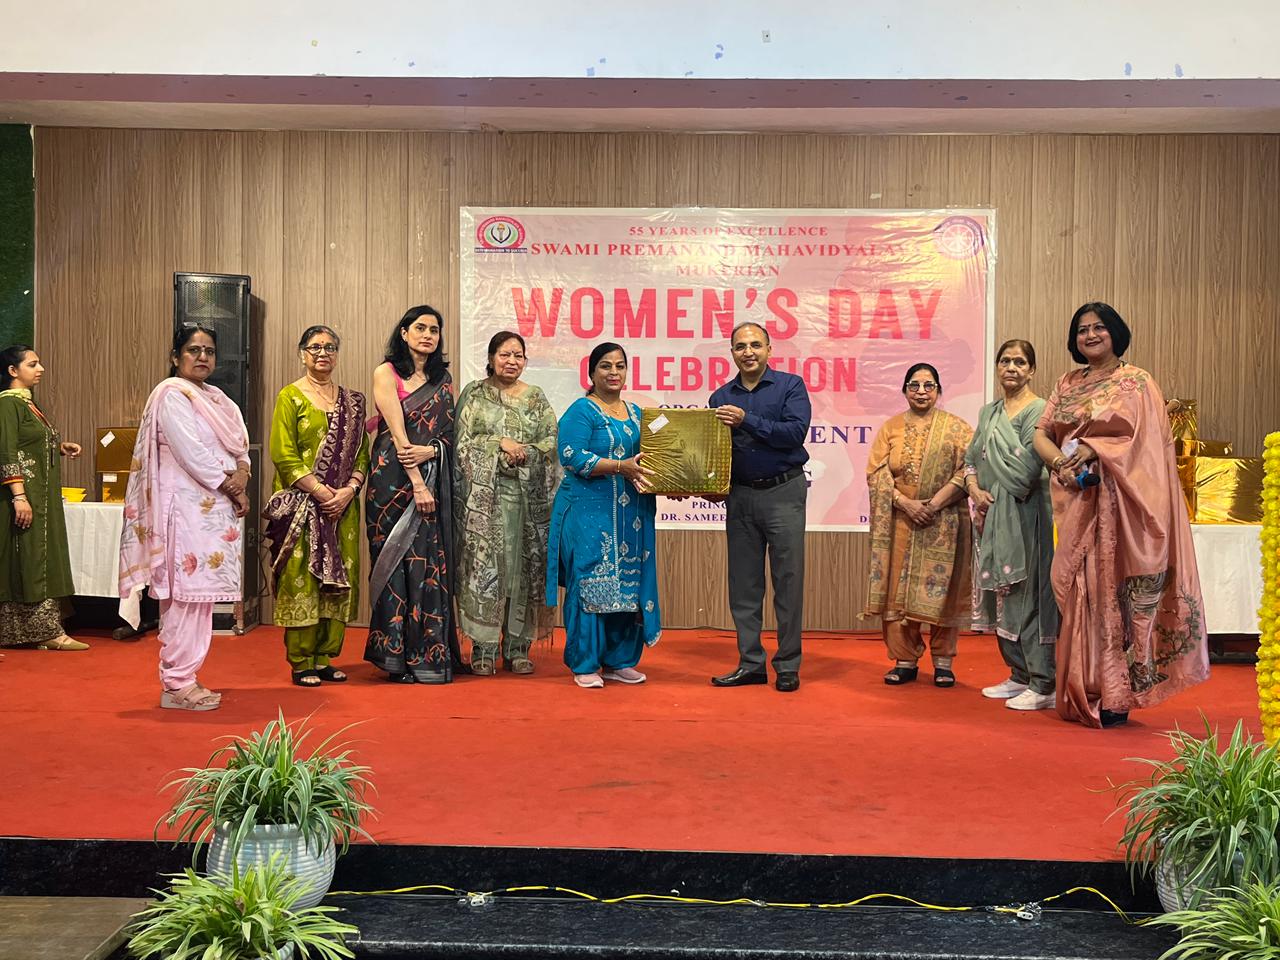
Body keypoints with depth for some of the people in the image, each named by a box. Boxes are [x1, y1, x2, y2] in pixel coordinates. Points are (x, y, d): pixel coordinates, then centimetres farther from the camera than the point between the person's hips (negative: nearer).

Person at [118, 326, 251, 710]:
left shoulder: (216, 398, 19)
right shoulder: (172, 394, -7)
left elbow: (240, 447, 15)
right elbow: (192, 453, -16)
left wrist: (242, 474, -6)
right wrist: (233, 490, -11)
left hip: (215, 510, 8)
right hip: (187, 508, -8)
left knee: (198, 593, 9)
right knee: (186, 592, -7)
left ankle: (181, 678, 16)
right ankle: (177, 684, -1)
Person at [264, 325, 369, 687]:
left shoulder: (351, 400, 14)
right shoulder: (291, 397, 0)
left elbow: (362, 453, 9)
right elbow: (284, 454, -8)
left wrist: (348, 490, -7)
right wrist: (320, 491, -15)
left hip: (342, 504, 4)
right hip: (302, 502, -4)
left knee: (338, 577, 4)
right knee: (301, 577, -4)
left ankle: (325, 657, 12)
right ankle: (301, 661, 3)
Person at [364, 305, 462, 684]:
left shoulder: (443, 379, 14)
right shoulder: (386, 373, 0)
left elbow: (450, 432, 9)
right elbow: (398, 433, -9)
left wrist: (429, 450, -13)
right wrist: (417, 484, -15)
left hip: (433, 479, 4)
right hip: (393, 478, -4)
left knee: (431, 562, 2)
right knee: (396, 561, -3)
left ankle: (432, 655, 7)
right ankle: (397, 656, 4)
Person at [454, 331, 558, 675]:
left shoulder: (535, 399, 13)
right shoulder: (474, 394, 8)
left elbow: (553, 441, 6)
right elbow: (462, 441, -1)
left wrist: (525, 452, -10)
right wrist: (500, 443, -11)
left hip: (527, 495, 2)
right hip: (483, 495, -2)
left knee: (523, 566, 1)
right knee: (484, 565, -5)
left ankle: (518, 647, 8)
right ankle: (483, 648, 0)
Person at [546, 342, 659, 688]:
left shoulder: (635, 413, 17)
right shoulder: (581, 411, -4)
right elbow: (572, 457, -16)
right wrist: (621, 467, -21)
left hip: (631, 514, 7)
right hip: (590, 513, -6)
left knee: (629, 585, 7)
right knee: (590, 584, -4)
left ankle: (618, 660, 18)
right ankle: (585, 664, 5)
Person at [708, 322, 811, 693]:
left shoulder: (790, 386, -1)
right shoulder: (721, 397, 10)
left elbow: (796, 432, -15)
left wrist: (747, 420, -20)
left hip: (783, 492, -4)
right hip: (740, 495, 4)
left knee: (788, 581, 0)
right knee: (743, 584, 7)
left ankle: (788, 666, 8)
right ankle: (751, 663, 16)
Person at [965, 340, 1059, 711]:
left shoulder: (1039, 410, -6)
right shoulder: (989, 412, 17)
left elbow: (1027, 468, -14)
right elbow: (972, 457, 15)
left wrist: (996, 496, -7)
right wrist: (976, 491, -3)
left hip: (1025, 514, -7)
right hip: (993, 517, 8)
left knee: (1029, 593, -7)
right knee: (1002, 594, 11)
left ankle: (1044, 685, -2)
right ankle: (1020, 676, 22)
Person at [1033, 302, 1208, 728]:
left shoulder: (1136, 382, 1)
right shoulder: (1067, 385, 15)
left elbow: (1146, 441, -8)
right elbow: (1041, 433, 9)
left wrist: (1093, 450, -19)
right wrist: (1060, 462, -11)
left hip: (1117, 501, -4)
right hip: (1075, 501, 4)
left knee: (1112, 588, -5)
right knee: (1076, 589, 3)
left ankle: (1113, 696, 1)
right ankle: (1081, 693, 10)